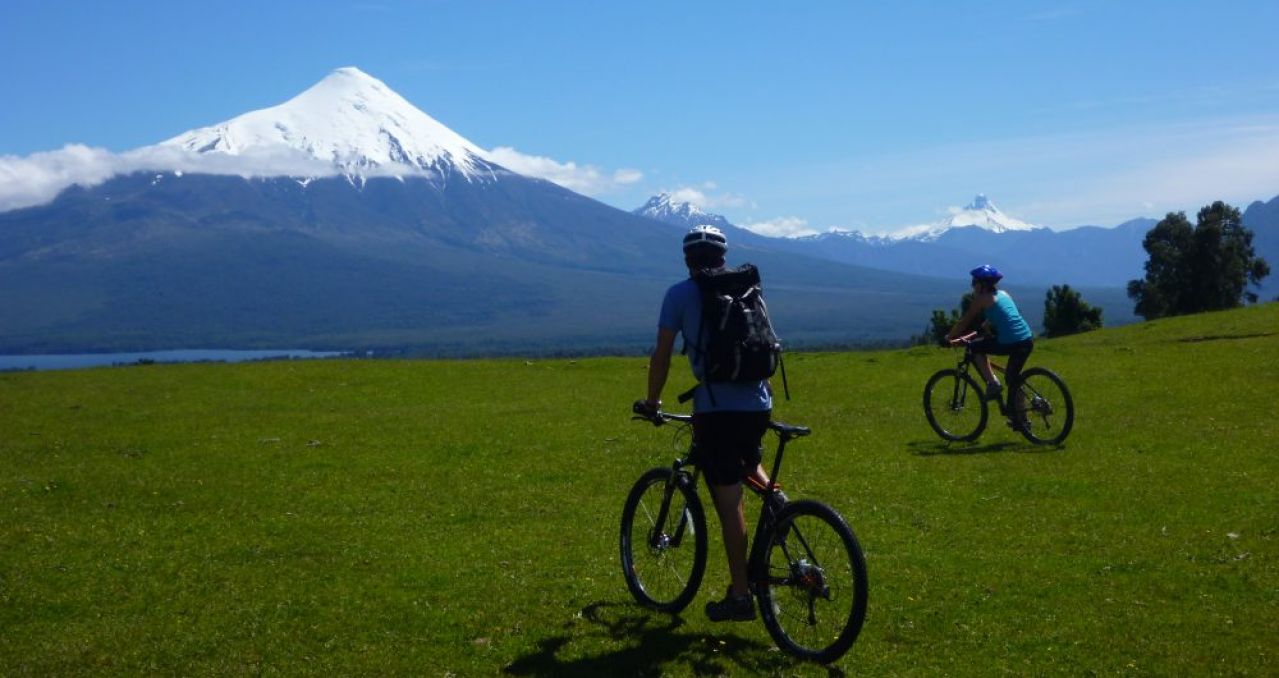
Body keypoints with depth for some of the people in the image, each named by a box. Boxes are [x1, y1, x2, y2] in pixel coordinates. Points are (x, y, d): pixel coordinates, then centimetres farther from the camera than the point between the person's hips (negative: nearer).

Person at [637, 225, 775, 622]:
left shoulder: (681, 294, 2)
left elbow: (662, 354, -1)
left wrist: (652, 400, 13)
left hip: (716, 409, -4)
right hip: (758, 404, 5)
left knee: (729, 502, -2)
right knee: (748, 461, 35)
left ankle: (740, 595, 0)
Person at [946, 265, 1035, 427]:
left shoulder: (982, 299, -1)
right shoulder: (1004, 294, 21)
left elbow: (964, 322, 3)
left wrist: (949, 338, 16)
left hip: (1009, 344, -8)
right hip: (1028, 340, 8)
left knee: (976, 347, 12)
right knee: (1013, 378, 22)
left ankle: (993, 383, 4)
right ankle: (1019, 420, 25)